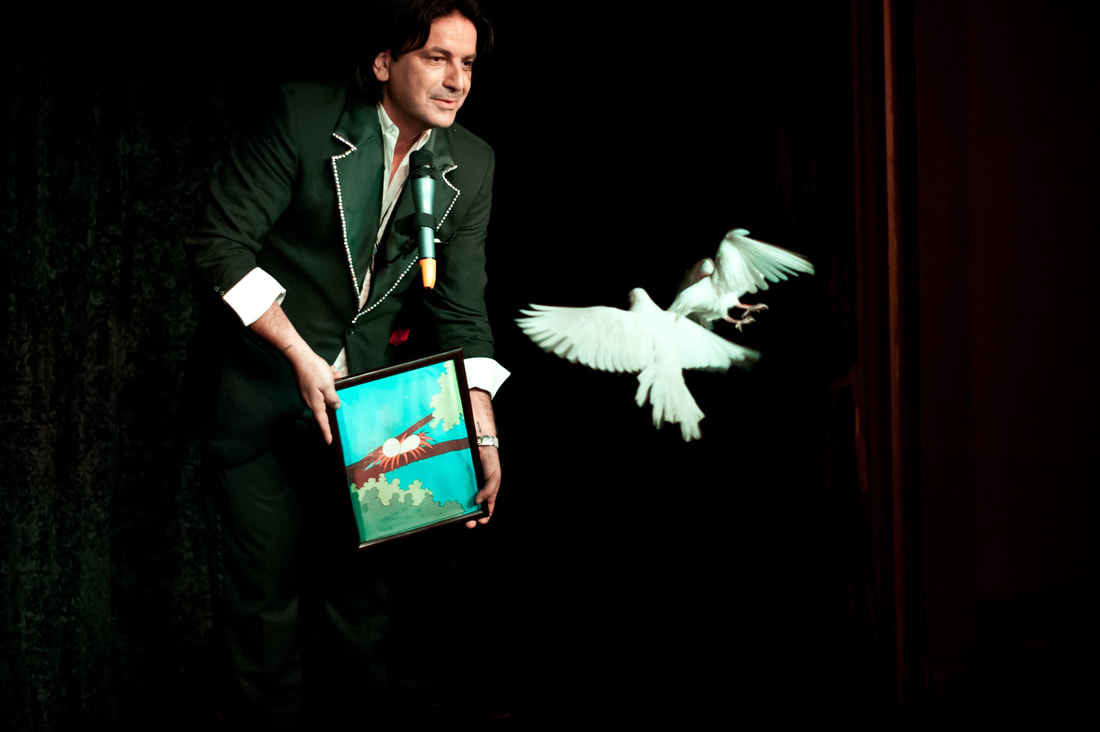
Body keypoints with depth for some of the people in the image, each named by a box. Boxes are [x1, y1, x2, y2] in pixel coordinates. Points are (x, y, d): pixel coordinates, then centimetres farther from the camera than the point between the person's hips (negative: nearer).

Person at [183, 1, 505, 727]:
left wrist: (484, 437, -8)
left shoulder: (471, 165, -1)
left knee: (363, 573, 10)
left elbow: (462, 312, 0)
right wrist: (302, 357, -19)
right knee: (268, 585, 2)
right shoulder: (303, 115, -14)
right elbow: (220, 244, -14)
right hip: (262, 383, -3)